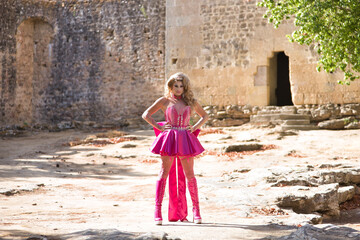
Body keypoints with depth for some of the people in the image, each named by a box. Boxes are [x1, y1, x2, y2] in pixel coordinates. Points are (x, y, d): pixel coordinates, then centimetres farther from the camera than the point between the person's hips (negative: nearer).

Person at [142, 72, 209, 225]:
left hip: (185, 139, 2)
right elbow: (146, 115, 9)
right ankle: (158, 211, -7)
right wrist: (159, 127, -1)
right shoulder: (165, 101, 7)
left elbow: (205, 116, 25)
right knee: (164, 173, -7)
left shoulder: (191, 102, 12)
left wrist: (194, 127, 9)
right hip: (169, 138, -2)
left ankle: (196, 210, 10)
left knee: (189, 175, 2)